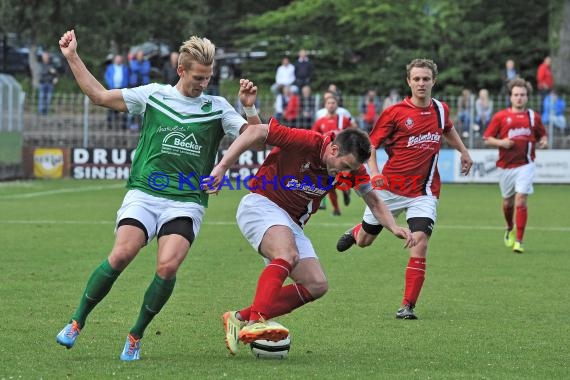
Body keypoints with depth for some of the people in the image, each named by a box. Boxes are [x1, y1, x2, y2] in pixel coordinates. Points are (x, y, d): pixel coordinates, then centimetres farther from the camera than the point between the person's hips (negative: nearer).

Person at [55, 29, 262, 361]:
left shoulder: (218, 108, 9)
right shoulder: (153, 95, 8)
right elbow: (99, 95, 12)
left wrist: (250, 108, -12)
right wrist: (73, 57, 9)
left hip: (187, 202, 0)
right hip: (144, 193, 0)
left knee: (168, 266, -22)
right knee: (122, 254, -22)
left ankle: (135, 337, -2)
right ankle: (77, 323, -4)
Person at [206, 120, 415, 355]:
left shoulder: (351, 167, -1)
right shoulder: (305, 142, -21)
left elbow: (373, 200, 11)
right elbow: (255, 132, -17)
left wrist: (393, 227, -7)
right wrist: (222, 167, -19)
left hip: (292, 224, 8)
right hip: (261, 204, -8)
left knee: (317, 286, -4)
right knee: (287, 254, -36)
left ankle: (241, 318, -6)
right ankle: (256, 321, -49)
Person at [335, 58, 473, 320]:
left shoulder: (440, 110, 4)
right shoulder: (395, 112, -10)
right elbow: (371, 145, -7)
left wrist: (463, 151, 25)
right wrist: (374, 171, -22)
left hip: (424, 192, 1)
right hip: (390, 188, -1)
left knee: (419, 243, -18)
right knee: (365, 241, 14)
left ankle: (408, 306, -12)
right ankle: (355, 231, 54)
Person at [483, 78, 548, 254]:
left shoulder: (534, 117, 5)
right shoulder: (500, 117, 1)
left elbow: (542, 135, 17)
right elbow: (487, 138, 3)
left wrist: (544, 141, -5)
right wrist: (501, 142, -15)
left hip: (525, 165, -1)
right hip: (506, 166, 1)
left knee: (521, 201, -13)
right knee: (508, 202, 13)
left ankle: (519, 241, -11)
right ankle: (510, 229, 43)